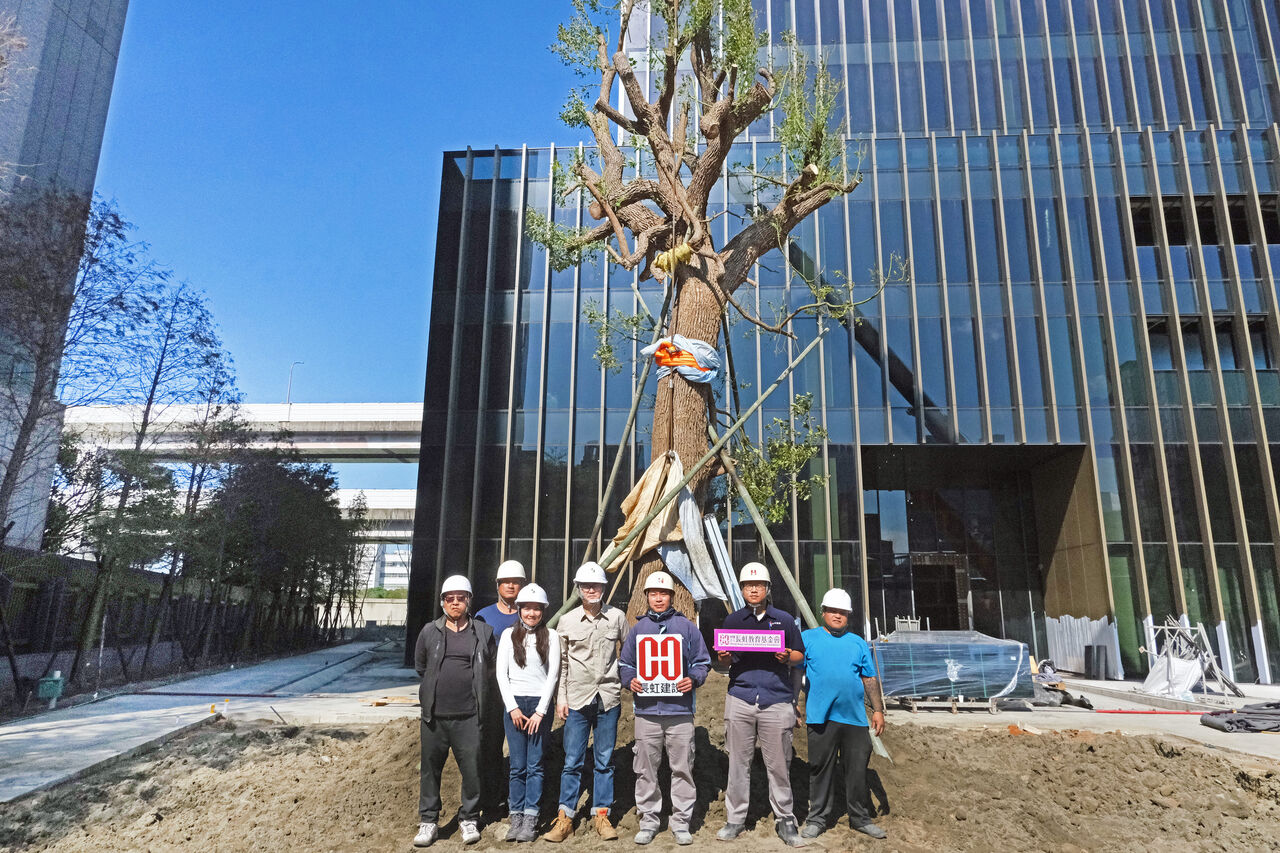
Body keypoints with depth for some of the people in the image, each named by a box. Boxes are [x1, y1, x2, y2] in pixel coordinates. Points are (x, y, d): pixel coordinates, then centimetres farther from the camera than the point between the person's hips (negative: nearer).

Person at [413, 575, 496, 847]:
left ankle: (469, 819, 20)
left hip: (469, 716, -1)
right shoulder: (430, 631, 5)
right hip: (434, 715, 1)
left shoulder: (483, 632, 4)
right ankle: (428, 822, 22)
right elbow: (420, 666, 17)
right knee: (430, 769, 8)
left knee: (472, 769, 3)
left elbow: (491, 668, 13)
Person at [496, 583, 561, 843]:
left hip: (540, 704, -1)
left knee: (535, 765, -1)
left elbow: (553, 674, -1)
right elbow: (501, 673, 3)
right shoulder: (509, 634, 6)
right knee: (517, 765, 2)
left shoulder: (551, 636, 2)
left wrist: (540, 711, -6)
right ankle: (516, 817, 10)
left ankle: (530, 819, 5)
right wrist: (512, 707, -4)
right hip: (514, 703, 1)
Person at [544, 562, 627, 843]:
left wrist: (626, 685, 6)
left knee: (605, 761, 8)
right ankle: (565, 817, 14)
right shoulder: (567, 621, 2)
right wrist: (560, 698, 3)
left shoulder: (617, 617, 1)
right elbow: (562, 663, 6)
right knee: (572, 761, 4)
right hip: (577, 700, 0)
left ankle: (601, 815, 20)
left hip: (608, 698, 0)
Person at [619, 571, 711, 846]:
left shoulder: (687, 627, 5)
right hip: (646, 710, 2)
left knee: (682, 768, 4)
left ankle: (681, 821, 16)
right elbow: (624, 663, 14)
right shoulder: (637, 628, 10)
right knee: (646, 769, 7)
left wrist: (693, 679, -11)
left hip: (680, 710, -1)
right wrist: (630, 680, -5)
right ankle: (648, 820, 21)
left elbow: (702, 662, 7)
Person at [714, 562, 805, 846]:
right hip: (740, 699, 1)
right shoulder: (732, 620, 11)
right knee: (738, 763, 5)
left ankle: (785, 820, 16)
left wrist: (788, 657, -11)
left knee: (778, 765, 4)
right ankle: (735, 819, 16)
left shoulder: (784, 619, 8)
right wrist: (723, 659, -9)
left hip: (777, 700, -1)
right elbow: (723, 659, 14)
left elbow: (800, 655, 11)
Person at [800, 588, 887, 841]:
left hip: (855, 716, 3)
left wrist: (878, 710, 10)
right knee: (821, 769, 5)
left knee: (858, 770, 8)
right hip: (821, 716, -2)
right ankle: (818, 818, 18)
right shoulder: (808, 638, 4)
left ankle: (860, 818, 23)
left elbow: (870, 680, 15)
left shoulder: (858, 643, 14)